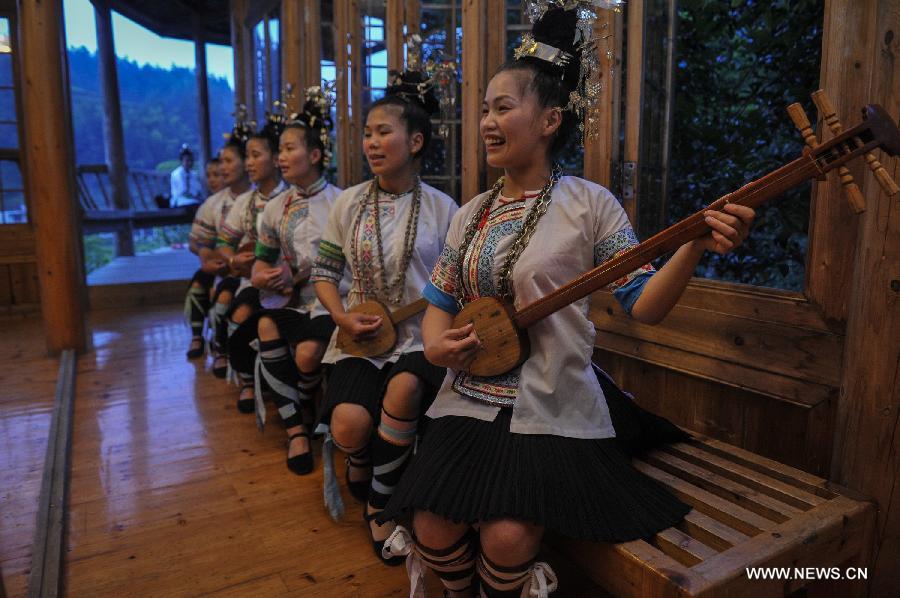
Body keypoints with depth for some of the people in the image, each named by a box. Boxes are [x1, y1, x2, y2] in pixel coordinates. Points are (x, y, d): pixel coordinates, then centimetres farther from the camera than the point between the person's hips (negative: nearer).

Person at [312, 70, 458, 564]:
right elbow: (323, 272, 11)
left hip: (420, 338, -1)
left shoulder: (441, 208, 0)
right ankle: (360, 467, 18)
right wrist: (344, 319, -6)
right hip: (361, 336, 1)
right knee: (349, 425, -25)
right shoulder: (349, 203, 5)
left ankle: (380, 503, -5)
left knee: (404, 387, -34)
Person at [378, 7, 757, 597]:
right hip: (469, 402, 5)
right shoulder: (472, 213, 10)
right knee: (434, 533, -9)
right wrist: (437, 343, -7)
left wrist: (695, 245, -23)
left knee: (507, 540, -20)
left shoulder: (588, 203, -5)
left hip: (550, 410, -4)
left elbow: (644, 305, -7)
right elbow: (440, 302, 14)